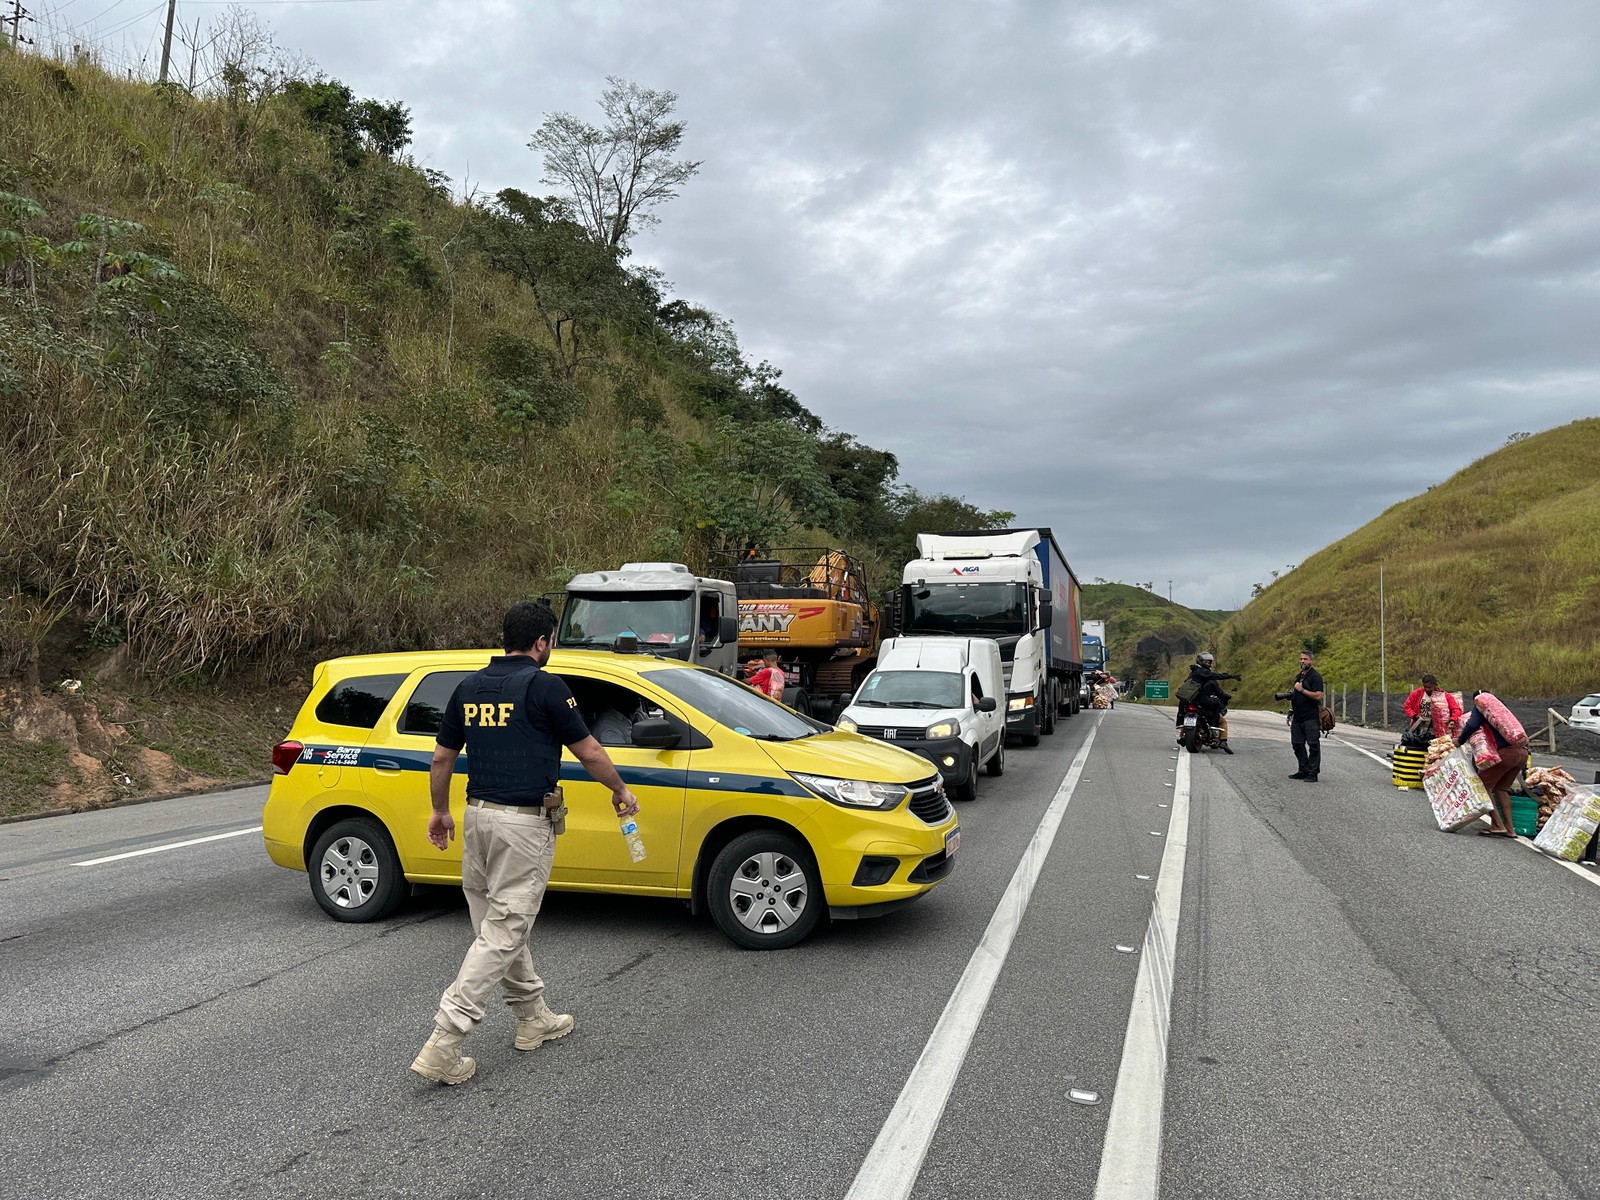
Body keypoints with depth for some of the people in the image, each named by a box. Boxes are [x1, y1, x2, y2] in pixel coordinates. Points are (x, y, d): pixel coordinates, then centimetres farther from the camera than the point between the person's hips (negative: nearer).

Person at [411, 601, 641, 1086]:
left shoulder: (469, 687, 7)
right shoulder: (545, 686, -11)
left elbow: (442, 758, 12)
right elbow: (589, 753, -6)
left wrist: (440, 811, 25)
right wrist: (620, 792, 10)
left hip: (478, 816, 8)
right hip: (524, 823, -7)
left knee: (498, 923, 17)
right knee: (503, 932, -2)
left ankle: (534, 1018, 32)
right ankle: (443, 1043, -3)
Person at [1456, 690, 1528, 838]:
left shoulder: (1479, 706, 8)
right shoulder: (1499, 707, 27)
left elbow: (1472, 725, -9)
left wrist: (1459, 741, 6)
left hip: (1507, 752, -7)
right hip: (1523, 752, 7)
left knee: (1484, 784, 3)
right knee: (1501, 788, 19)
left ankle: (1498, 826, -6)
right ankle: (1509, 828, 13)